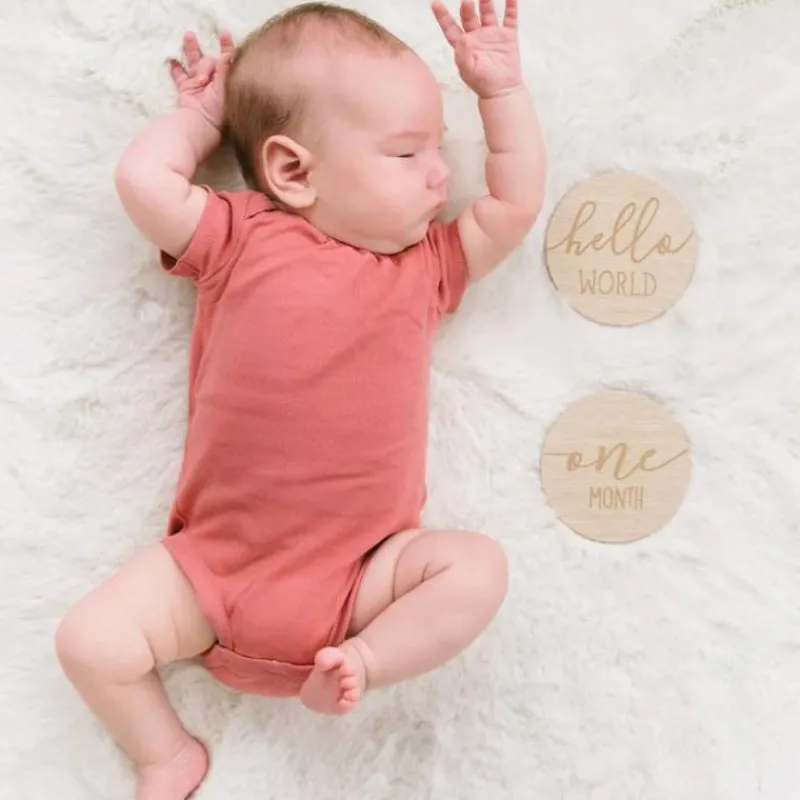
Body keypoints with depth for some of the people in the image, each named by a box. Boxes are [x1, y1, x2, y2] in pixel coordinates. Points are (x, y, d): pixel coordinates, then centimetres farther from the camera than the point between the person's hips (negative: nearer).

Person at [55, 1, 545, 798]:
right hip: (215, 559, -1)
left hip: (357, 568, 2)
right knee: (89, 640, -11)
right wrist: (201, 114, 7)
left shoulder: (428, 265, 8)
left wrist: (500, 88, 5)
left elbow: (516, 205, 6)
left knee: (477, 567, -19)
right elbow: (141, 178, -7)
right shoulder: (240, 238, 0)